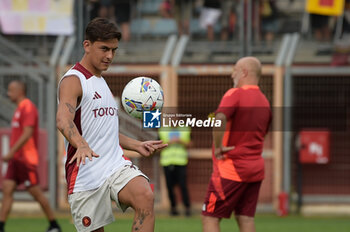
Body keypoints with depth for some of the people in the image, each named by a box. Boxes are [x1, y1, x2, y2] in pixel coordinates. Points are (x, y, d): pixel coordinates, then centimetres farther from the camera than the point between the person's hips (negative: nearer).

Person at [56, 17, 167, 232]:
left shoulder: (101, 82, 21)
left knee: (145, 196, -25)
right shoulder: (73, 80, -7)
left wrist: (137, 145, 20)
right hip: (86, 174, -6)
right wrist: (81, 145, -46)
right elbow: (64, 120, -28)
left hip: (117, 165, 6)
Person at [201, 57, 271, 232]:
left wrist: (218, 147, -20)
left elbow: (220, 118, -31)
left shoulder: (235, 94, -12)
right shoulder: (264, 101, 13)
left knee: (210, 218, -1)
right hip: (255, 167, 8)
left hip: (231, 168, -8)